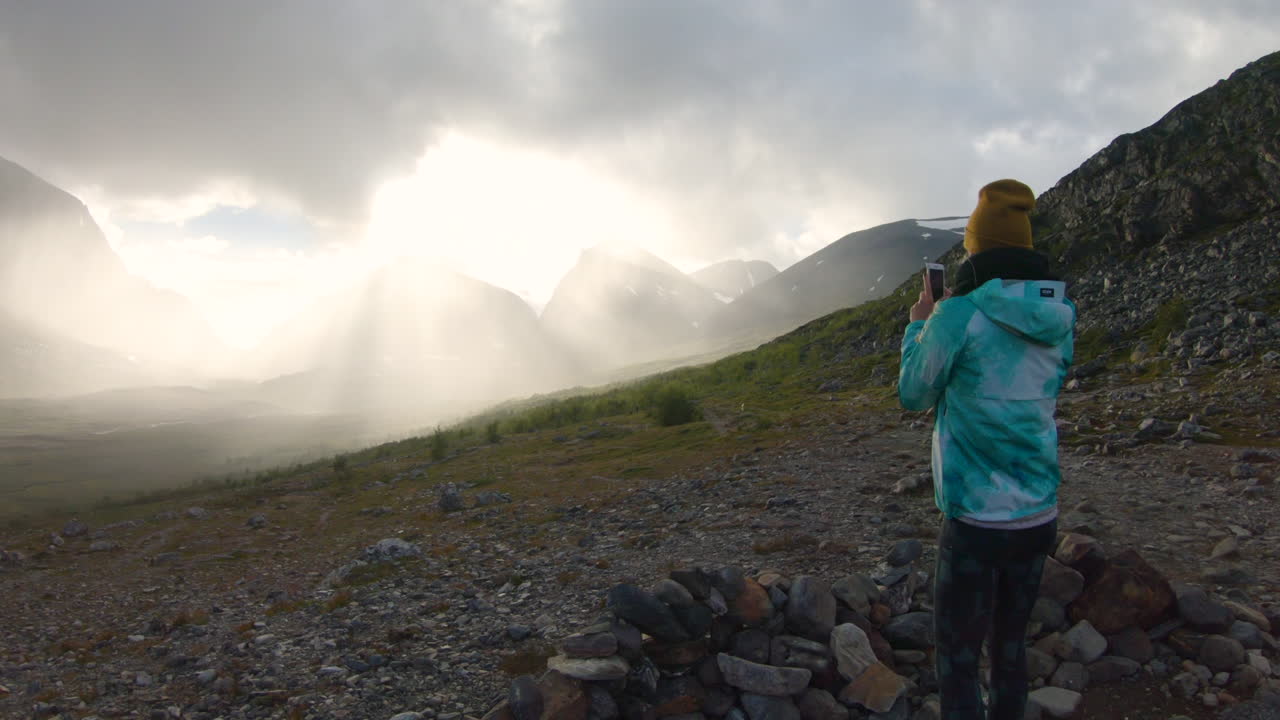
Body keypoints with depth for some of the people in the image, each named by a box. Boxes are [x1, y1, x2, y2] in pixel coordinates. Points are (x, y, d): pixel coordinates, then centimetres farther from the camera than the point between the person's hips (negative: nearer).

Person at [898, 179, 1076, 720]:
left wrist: (919, 325, 10)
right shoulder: (1059, 317, 3)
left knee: (958, 659, 8)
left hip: (976, 519, -6)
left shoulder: (960, 315, -16)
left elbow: (914, 394, -3)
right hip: (1040, 516, 6)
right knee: (1011, 645, 21)